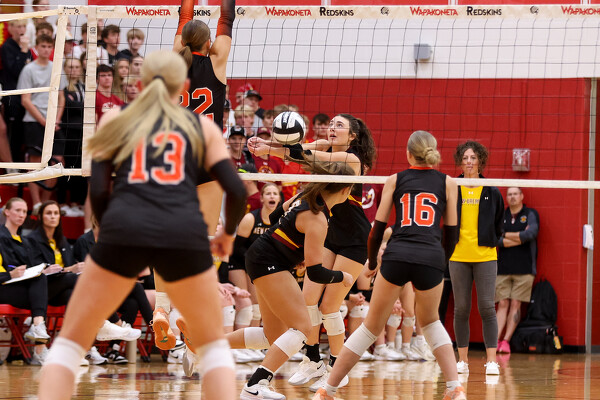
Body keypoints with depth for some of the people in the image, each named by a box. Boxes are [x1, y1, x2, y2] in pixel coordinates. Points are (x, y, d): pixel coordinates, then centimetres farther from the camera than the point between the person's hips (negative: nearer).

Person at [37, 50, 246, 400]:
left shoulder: (115, 120, 21)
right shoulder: (203, 126, 20)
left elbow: (98, 191, 11)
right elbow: (237, 192, 11)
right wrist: (228, 234, 29)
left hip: (124, 230, 0)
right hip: (185, 234, 0)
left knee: (71, 341, 12)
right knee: (213, 344, 19)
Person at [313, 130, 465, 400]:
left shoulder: (395, 180, 16)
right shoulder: (447, 182, 15)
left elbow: (378, 228, 13)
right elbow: (452, 232, 14)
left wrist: (372, 263, 26)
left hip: (397, 256, 0)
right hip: (431, 259, 0)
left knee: (371, 327, 11)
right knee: (430, 322, 25)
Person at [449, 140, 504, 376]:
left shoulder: (492, 192, 5)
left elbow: (499, 223, 14)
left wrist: (491, 242, 7)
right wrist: (450, 242, 6)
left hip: (485, 257, -1)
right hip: (458, 257, 1)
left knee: (487, 307, -6)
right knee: (461, 309, 3)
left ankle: (491, 361, -4)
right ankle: (462, 361, 10)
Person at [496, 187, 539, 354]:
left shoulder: (531, 214, 5)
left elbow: (531, 234, -13)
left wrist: (506, 236, -5)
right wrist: (520, 238, -7)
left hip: (524, 268, -2)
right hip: (503, 268, 2)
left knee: (515, 304, -5)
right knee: (503, 304, -3)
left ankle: (506, 341, -5)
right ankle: (495, 340, -10)